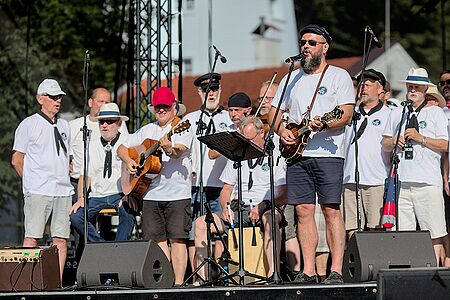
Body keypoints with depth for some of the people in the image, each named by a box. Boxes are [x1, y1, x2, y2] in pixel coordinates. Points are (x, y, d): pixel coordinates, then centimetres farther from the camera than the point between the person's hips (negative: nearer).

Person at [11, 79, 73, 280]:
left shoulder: (64, 126, 18)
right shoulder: (29, 125, 2)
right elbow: (17, 160, 2)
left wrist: (64, 178, 15)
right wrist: (32, 181, 3)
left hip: (63, 190, 5)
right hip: (38, 193, -5)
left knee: (61, 238, 0)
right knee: (32, 237, -9)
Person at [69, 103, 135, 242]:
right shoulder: (92, 146, 17)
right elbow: (85, 175, 14)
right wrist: (81, 198, -4)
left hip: (120, 195, -4)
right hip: (97, 197, 4)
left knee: (127, 212, -37)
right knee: (74, 217, -22)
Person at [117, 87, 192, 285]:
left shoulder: (182, 127, -1)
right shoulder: (147, 131, 17)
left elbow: (179, 152, -19)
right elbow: (122, 148, 23)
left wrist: (169, 149, -42)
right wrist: (128, 161, 2)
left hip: (177, 194, -5)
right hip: (151, 194, 5)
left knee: (177, 239, -7)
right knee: (157, 239, 5)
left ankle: (178, 282, -7)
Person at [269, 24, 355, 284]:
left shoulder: (339, 76, 3)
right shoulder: (291, 79, 19)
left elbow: (347, 114, -6)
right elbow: (274, 112, 21)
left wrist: (324, 124, -24)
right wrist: (282, 131, 1)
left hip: (328, 154, -5)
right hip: (297, 154, 5)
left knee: (331, 210, -8)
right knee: (303, 210, 2)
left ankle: (336, 271, -8)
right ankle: (308, 271, 4)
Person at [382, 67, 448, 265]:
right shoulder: (396, 113, 21)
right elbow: (385, 144, 21)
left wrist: (420, 138, -9)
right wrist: (394, 141, 0)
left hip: (428, 182, -3)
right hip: (401, 180, 3)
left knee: (433, 232, -7)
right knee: (402, 233, -2)